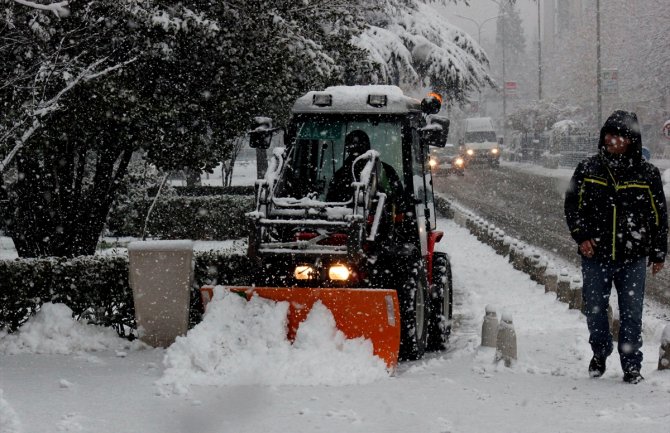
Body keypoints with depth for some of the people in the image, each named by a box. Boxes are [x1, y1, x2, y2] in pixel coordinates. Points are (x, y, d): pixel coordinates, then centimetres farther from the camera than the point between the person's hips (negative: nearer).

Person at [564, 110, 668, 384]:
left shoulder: (647, 174, 0)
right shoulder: (588, 170, 2)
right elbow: (573, 206, 7)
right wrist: (582, 236, -7)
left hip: (633, 258, -1)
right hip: (595, 255, 1)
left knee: (631, 313, 0)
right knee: (595, 309, 10)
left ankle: (632, 366, 11)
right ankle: (600, 353, 33)